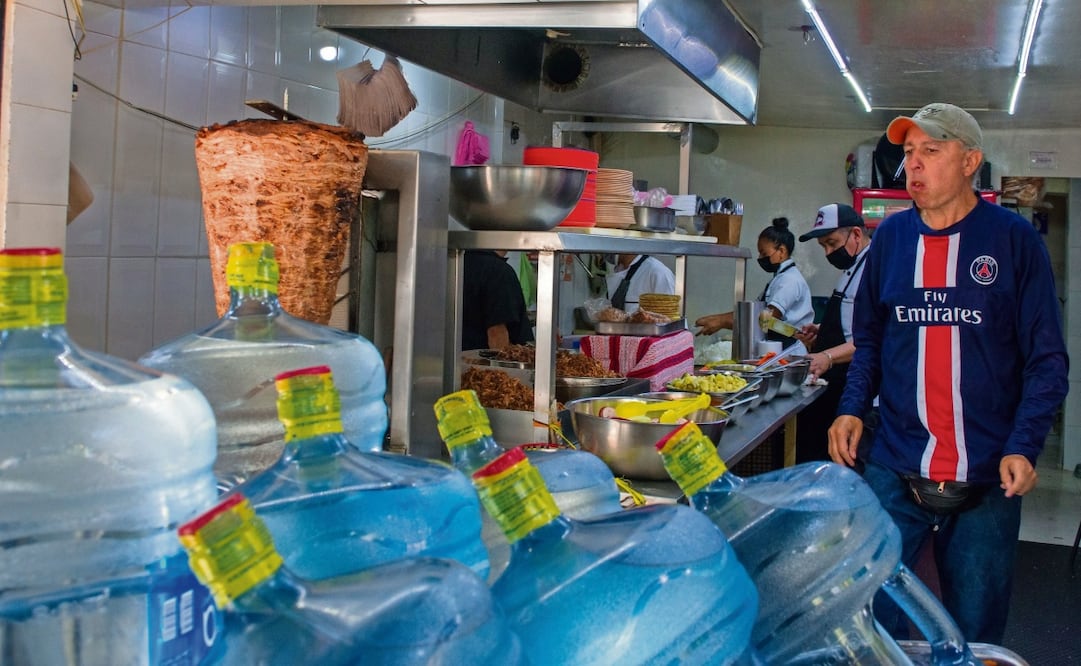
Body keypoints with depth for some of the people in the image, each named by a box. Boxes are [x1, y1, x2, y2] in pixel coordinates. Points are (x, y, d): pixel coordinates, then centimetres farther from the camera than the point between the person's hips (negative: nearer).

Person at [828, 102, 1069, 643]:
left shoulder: (1013, 238, -3)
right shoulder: (890, 237, 6)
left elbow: (1046, 358, -3)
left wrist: (1024, 446, -14)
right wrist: (852, 408, -3)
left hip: (988, 477, -2)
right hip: (894, 471, 2)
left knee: (976, 633, 11)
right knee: (874, 620, 6)